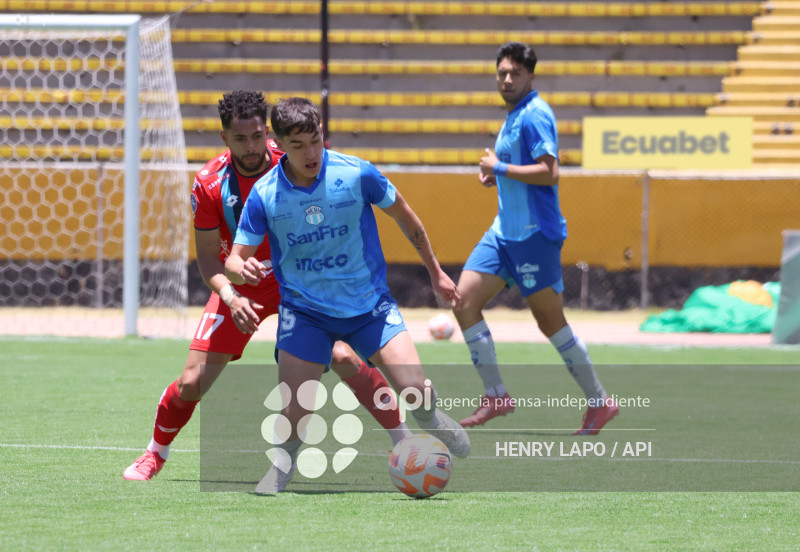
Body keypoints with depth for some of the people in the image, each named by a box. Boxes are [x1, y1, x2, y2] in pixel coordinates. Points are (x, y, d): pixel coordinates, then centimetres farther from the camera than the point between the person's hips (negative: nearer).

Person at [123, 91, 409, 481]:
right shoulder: (210, 184, -15)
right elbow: (207, 258, -10)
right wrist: (230, 296, -26)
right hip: (240, 287, 0)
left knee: (344, 357, -22)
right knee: (192, 383, -6)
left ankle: (404, 442, -9)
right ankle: (155, 455, 22)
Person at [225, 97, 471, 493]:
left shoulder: (357, 174, -13)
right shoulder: (264, 195, -12)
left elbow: (404, 218, 4)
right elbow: (235, 259, -6)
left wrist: (435, 272, 14)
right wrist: (242, 270, -31)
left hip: (369, 304, 0)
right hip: (304, 310, 0)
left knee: (416, 391, -13)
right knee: (293, 414, -12)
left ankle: (431, 420, 24)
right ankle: (285, 461, 23)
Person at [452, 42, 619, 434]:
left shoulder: (534, 115, -14)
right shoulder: (513, 117, 15)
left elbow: (549, 172, -23)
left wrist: (499, 168, -15)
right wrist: (496, 177, 9)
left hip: (534, 234, -10)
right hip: (505, 232, 10)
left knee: (550, 321, -4)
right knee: (465, 300, 0)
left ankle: (599, 402, 7)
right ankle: (496, 395, 3)